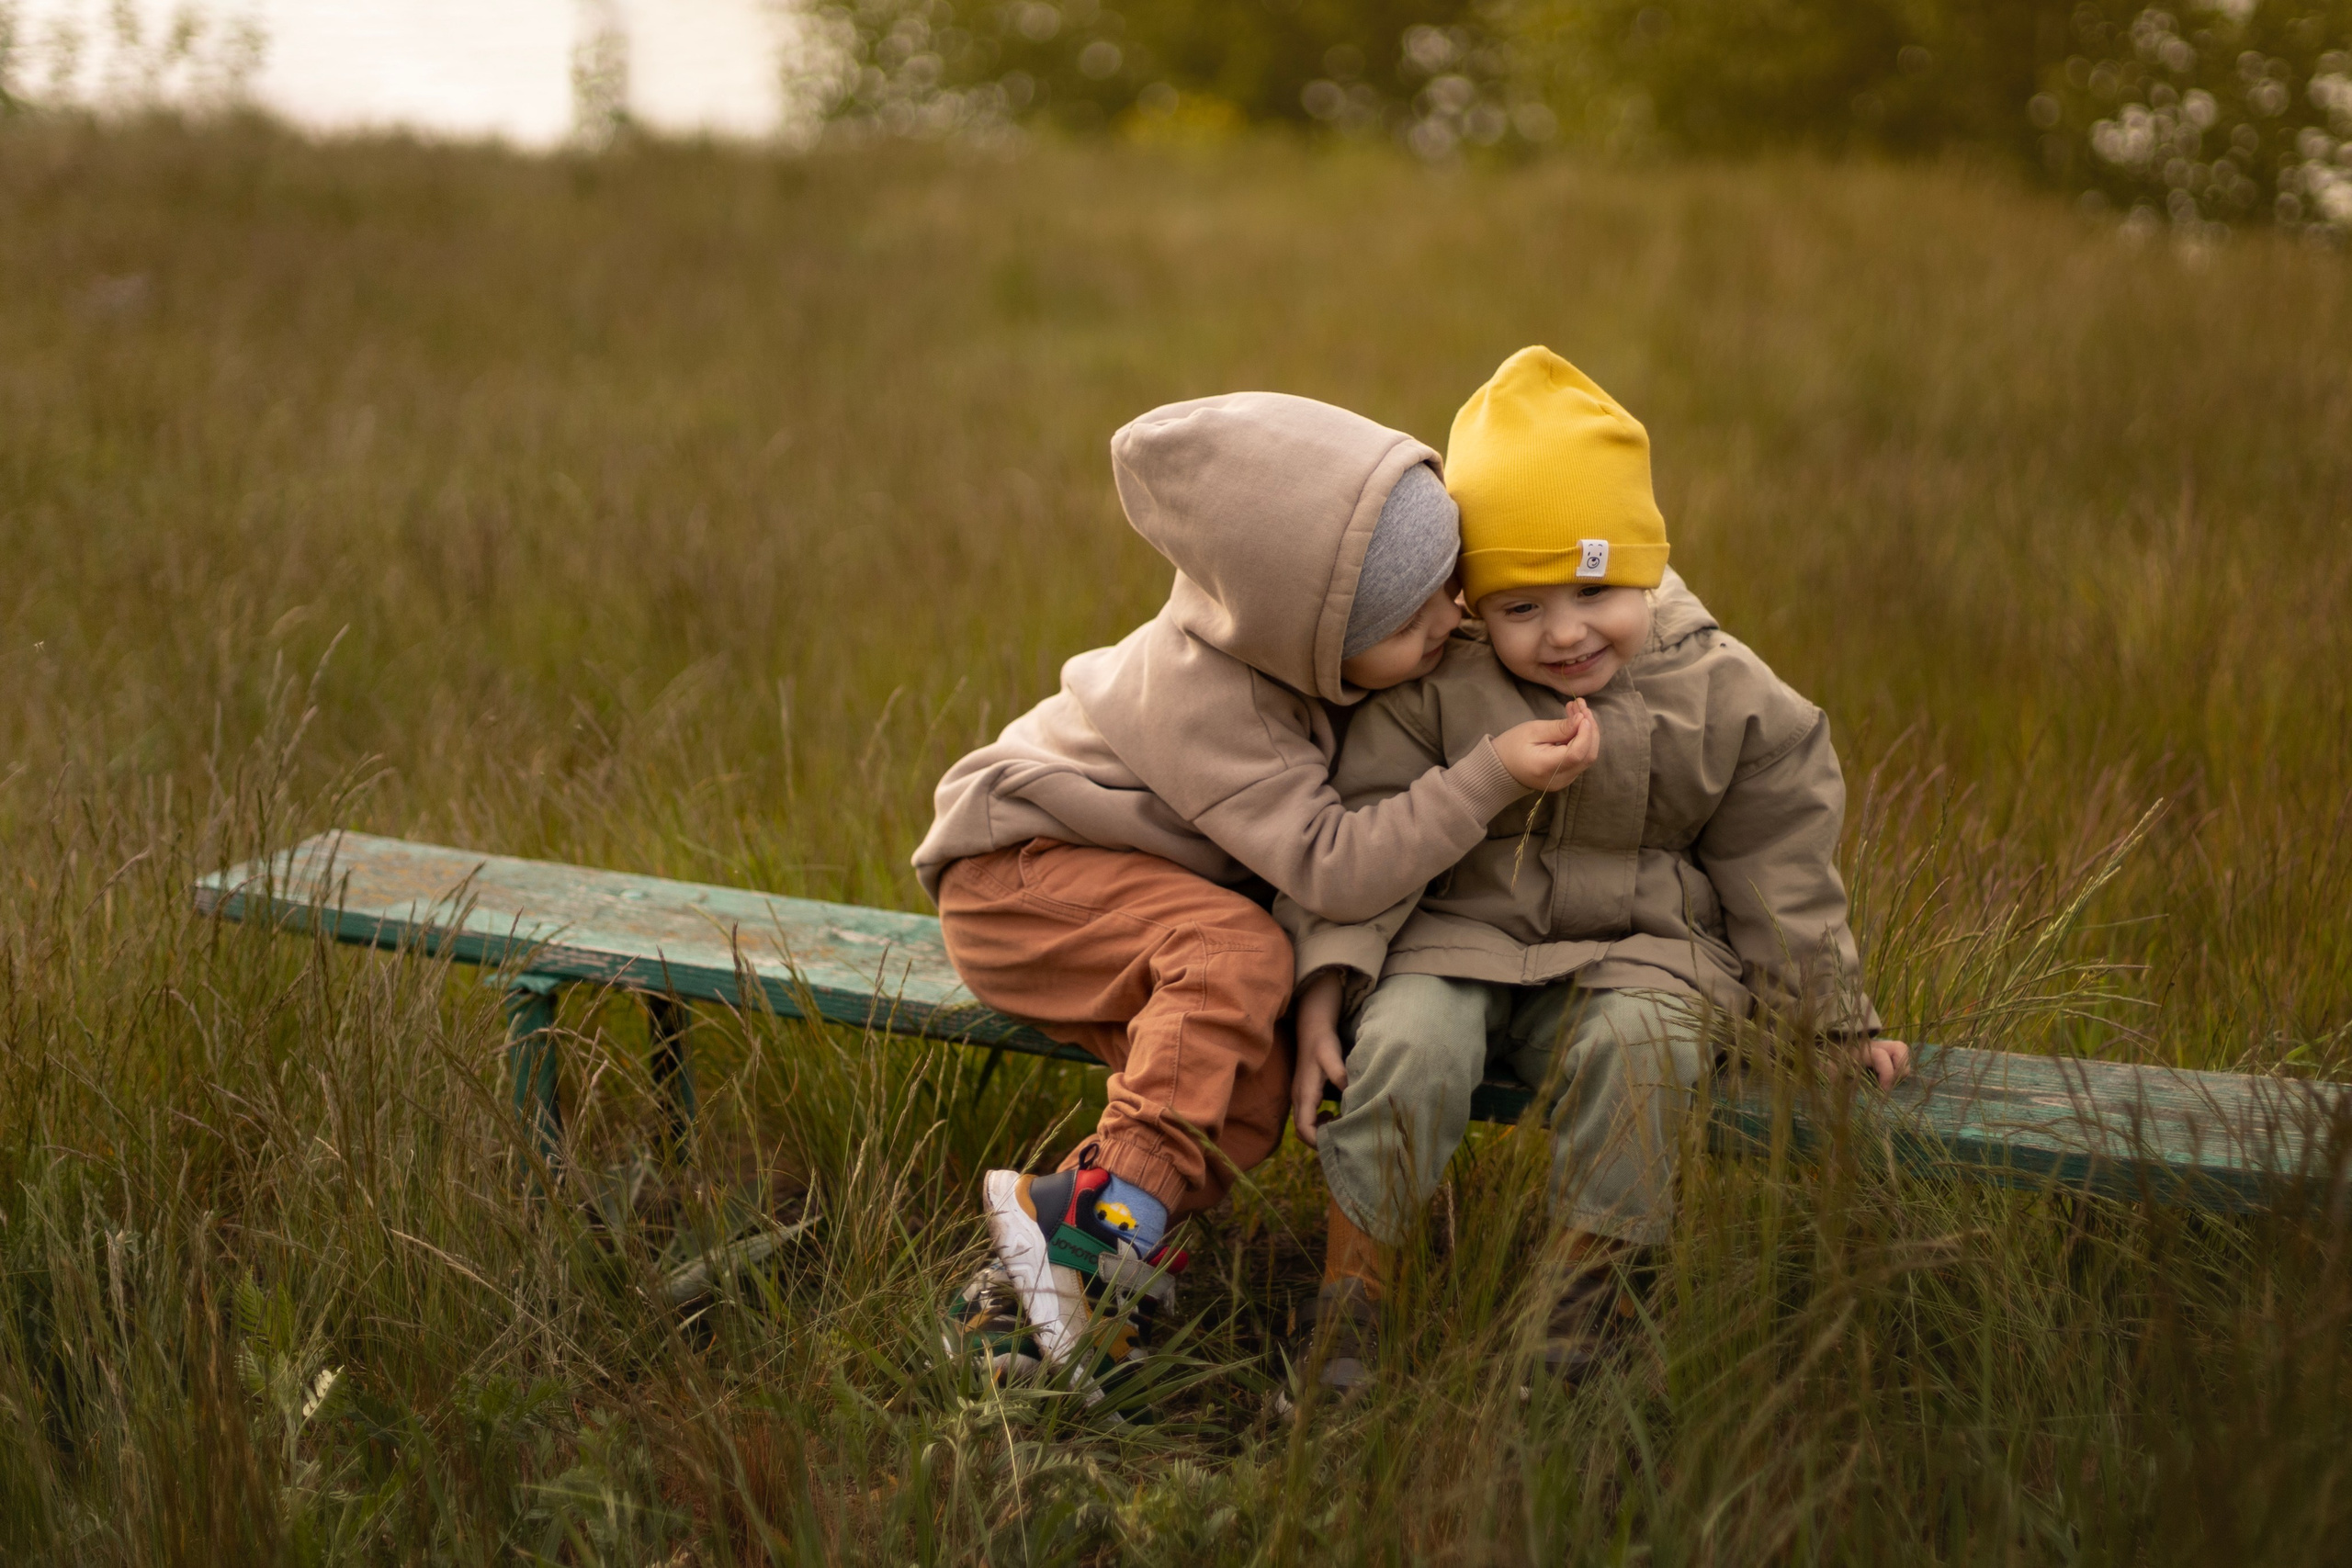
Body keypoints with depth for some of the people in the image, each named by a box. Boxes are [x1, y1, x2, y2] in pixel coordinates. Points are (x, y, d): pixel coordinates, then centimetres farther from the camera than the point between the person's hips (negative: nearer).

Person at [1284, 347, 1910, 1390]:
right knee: (1407, 1047, -31)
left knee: (1636, 1049, -33)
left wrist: (1835, 1018, 13)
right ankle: (1342, 1335, -17)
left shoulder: (1726, 699, -2)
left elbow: (1776, 876, 9)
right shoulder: (1434, 690, -6)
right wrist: (1325, 983, -17)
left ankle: (1567, 1324, -20)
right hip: (1456, 941, 0)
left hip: (1632, 951, 1)